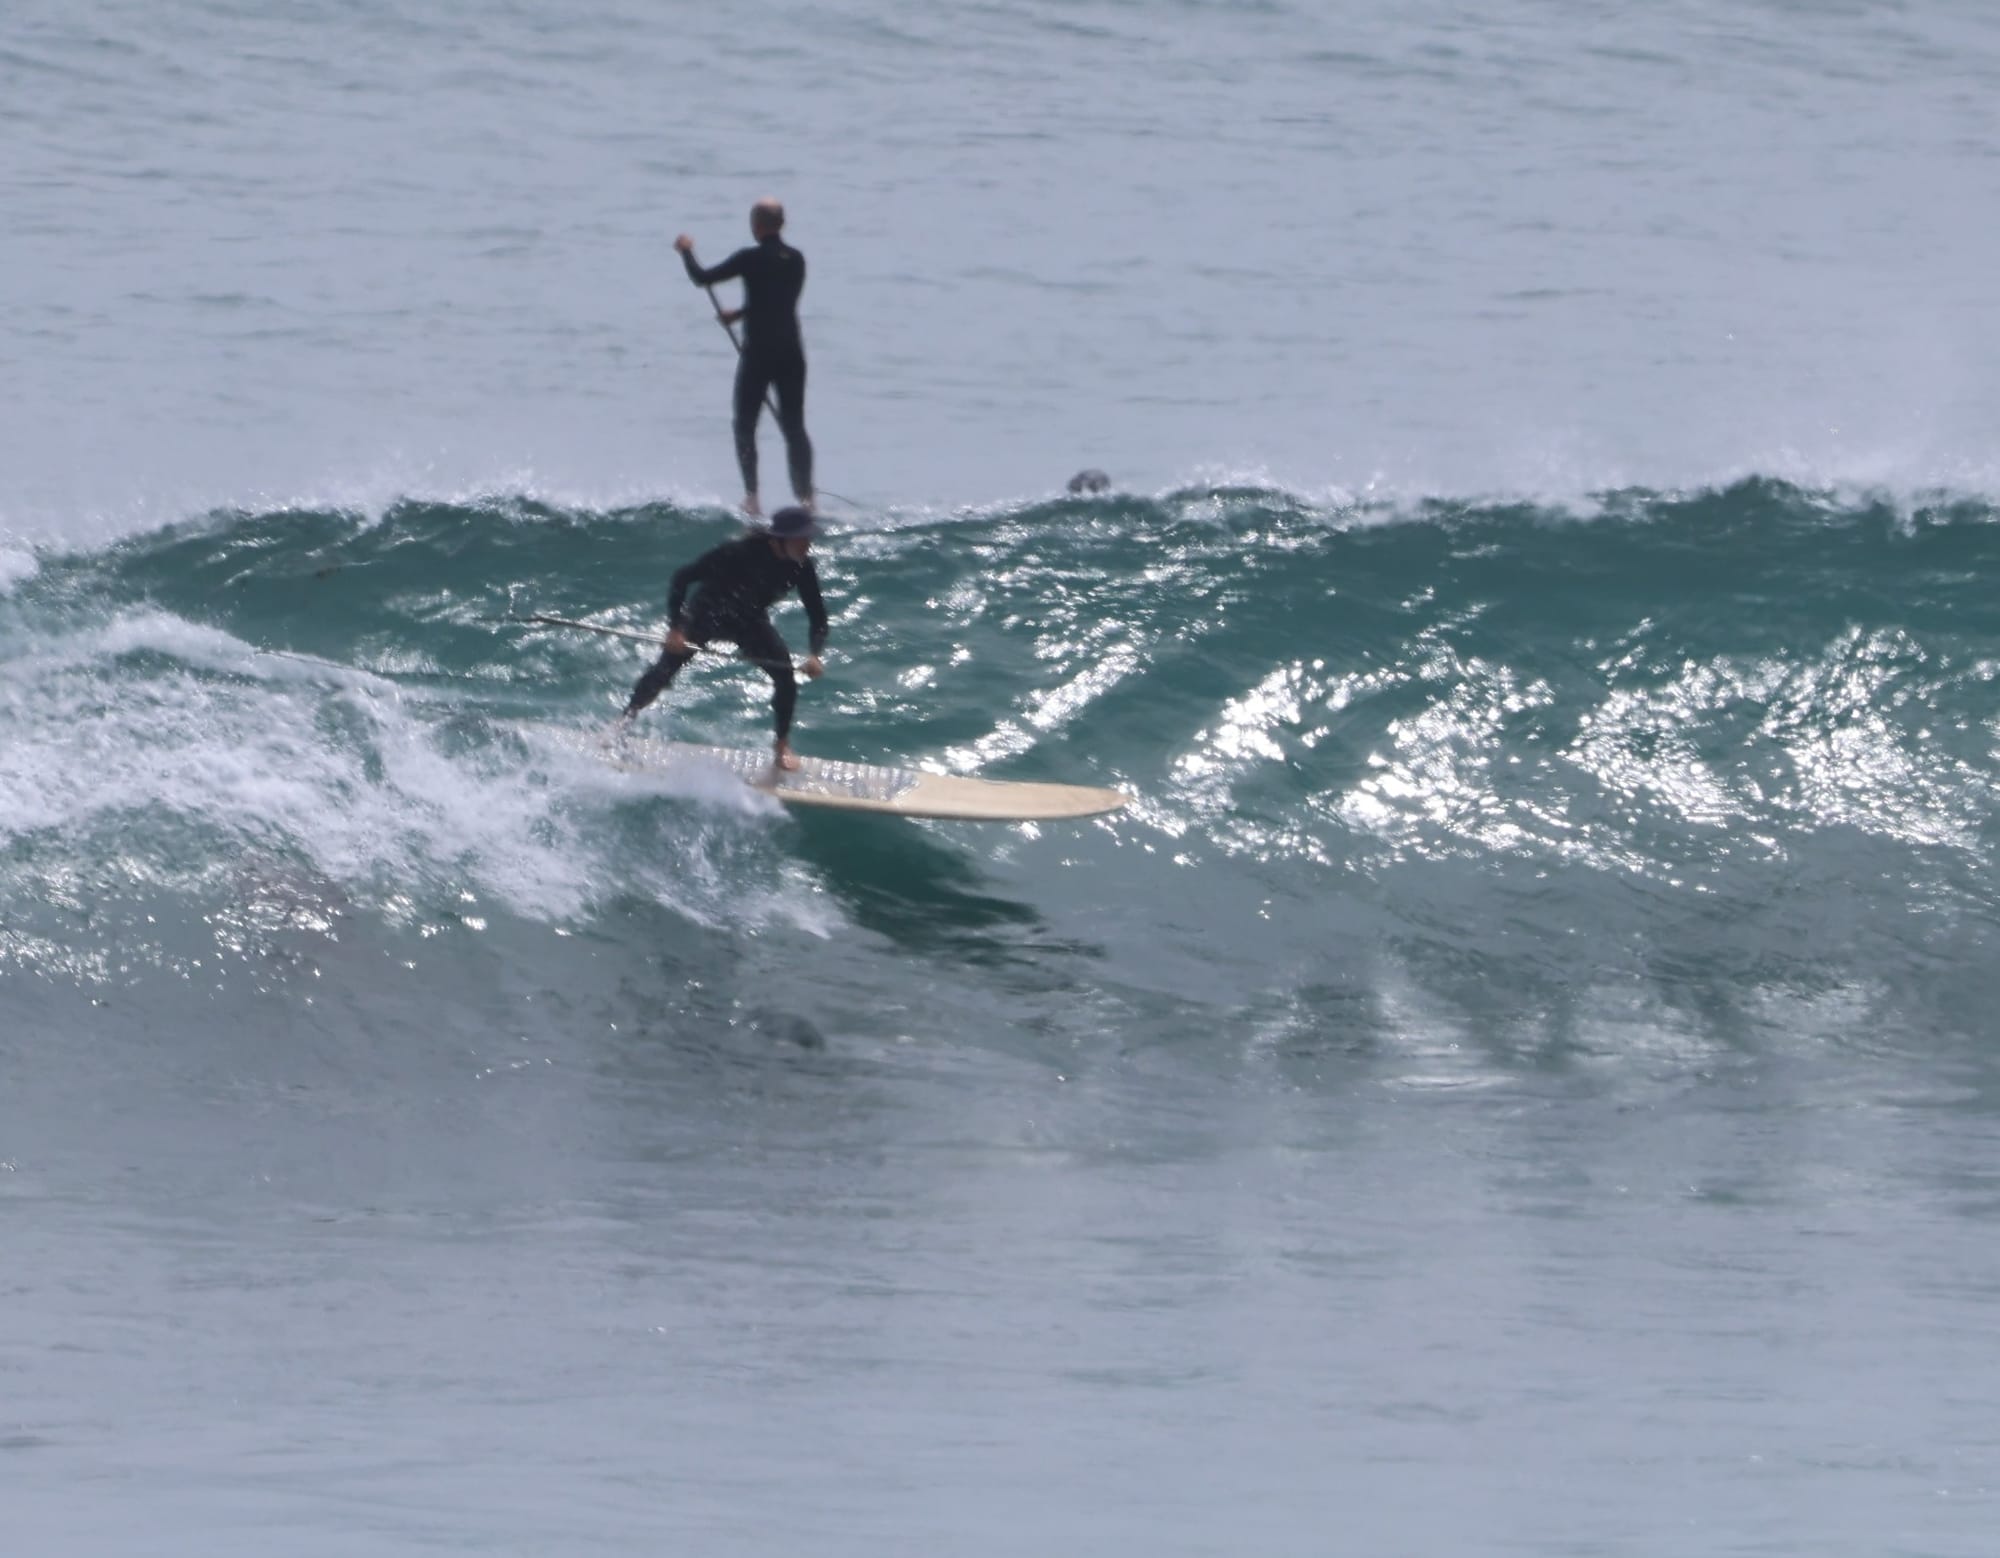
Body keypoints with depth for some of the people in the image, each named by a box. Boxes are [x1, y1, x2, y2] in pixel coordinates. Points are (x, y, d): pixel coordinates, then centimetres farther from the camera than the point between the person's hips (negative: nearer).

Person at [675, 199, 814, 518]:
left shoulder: (751, 259, -12)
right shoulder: (796, 260, 6)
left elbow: (702, 278, -6)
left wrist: (686, 251, 13)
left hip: (758, 353, -5)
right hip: (792, 353, 5)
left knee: (745, 425, 6)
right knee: (794, 427, 9)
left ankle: (751, 497, -4)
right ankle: (805, 496, 2)